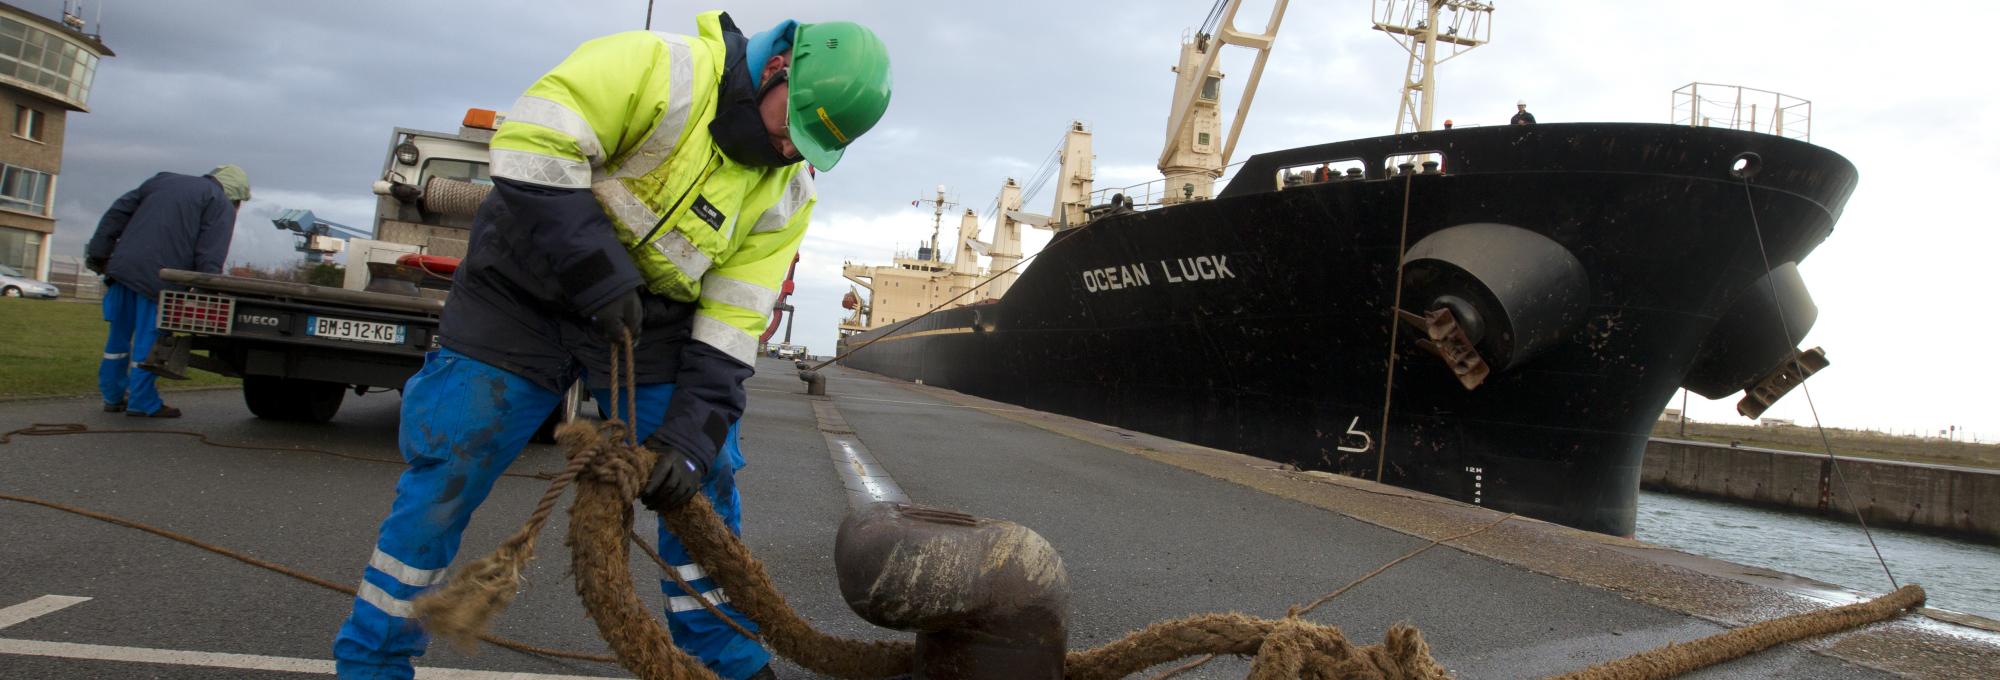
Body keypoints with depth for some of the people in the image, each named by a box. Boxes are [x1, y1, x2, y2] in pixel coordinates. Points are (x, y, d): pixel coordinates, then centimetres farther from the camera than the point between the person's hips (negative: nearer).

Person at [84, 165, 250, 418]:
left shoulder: (164, 180, 26)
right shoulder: (221, 205, 4)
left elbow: (118, 212, 21)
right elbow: (209, 258, -8)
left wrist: (99, 253, 21)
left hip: (123, 265, 7)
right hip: (159, 277, -7)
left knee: (119, 337, 17)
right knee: (149, 339, 1)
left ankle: (113, 396, 26)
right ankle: (142, 402, 6)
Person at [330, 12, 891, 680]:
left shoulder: (785, 194, -6)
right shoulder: (663, 69, -21)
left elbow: (729, 323, -7)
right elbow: (531, 144, -27)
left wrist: (691, 435, -17)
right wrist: (601, 277, -28)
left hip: (648, 323, 4)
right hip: (526, 294, -4)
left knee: (702, 482, 0)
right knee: (444, 479, -2)